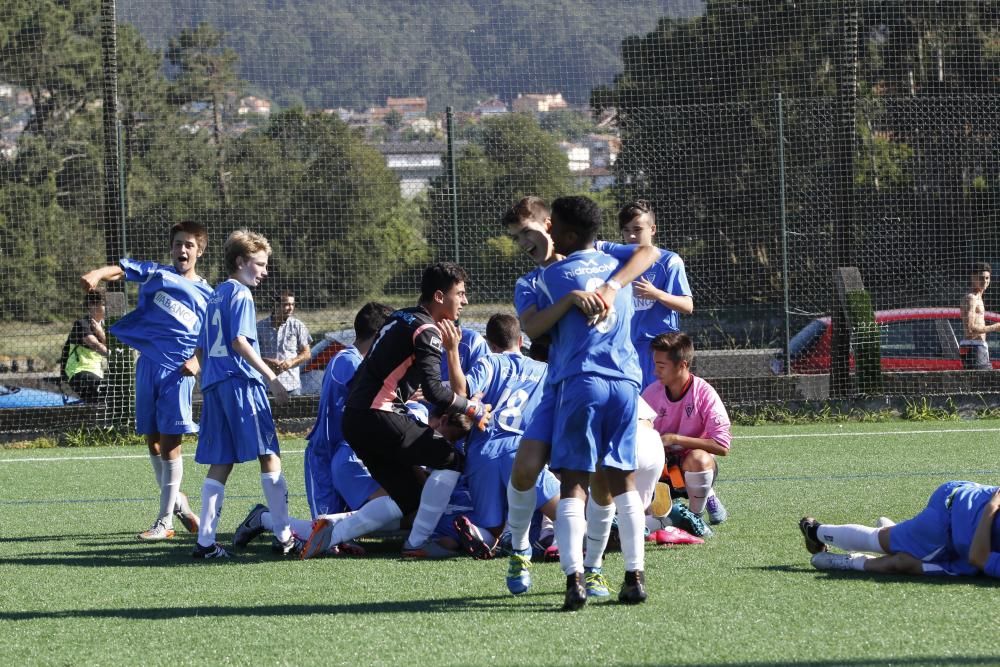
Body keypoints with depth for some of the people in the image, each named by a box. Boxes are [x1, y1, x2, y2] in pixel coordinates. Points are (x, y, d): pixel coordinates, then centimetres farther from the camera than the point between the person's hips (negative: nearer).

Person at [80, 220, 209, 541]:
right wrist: (97, 274, -29)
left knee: (170, 442, -7)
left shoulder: (206, 295, 9)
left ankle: (165, 521, -4)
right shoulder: (157, 273, 8)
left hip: (178, 371, -2)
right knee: (153, 441, 8)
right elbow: (121, 269, -7)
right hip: (148, 367, 2)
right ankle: (175, 500, 30)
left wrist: (197, 361, -6)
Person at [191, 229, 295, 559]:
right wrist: (271, 377, -18)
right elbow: (240, 342, -17)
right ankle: (283, 536, -4)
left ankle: (205, 541, 1)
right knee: (269, 456, -3)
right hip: (242, 384, -8)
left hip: (213, 385, 8)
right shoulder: (241, 295, -6)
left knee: (220, 464, 7)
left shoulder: (216, 297, 20)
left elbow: (202, 349, 23)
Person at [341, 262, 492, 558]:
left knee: (408, 497, 13)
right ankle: (417, 543, -6)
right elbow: (433, 390, -19)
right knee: (450, 460, -2)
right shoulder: (426, 330, -9)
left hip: (354, 419, 9)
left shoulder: (400, 319, 20)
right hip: (379, 419, -9)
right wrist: (473, 408, -4)